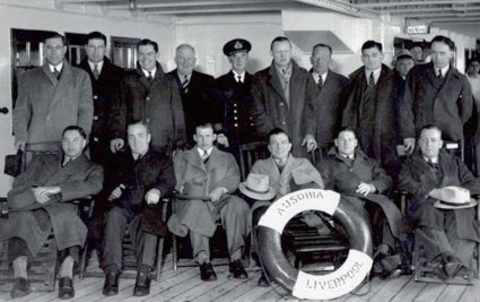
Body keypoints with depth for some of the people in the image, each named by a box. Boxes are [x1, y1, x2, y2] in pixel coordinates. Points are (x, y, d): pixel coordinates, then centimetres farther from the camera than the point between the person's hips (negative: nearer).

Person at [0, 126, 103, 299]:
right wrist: (33, 192, -6)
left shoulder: (91, 169, 25)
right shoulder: (43, 161, 32)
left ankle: (66, 274, -52)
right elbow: (19, 184, 19)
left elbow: (94, 186, 0)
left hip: (62, 208, -2)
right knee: (22, 219, -34)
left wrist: (56, 189, -10)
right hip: (30, 206, 2)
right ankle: (20, 275, -52)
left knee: (67, 217, -38)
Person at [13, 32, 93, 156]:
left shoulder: (80, 76, 14)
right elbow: (22, 110, 10)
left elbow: (86, 110, 7)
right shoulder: (28, 78, 16)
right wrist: (21, 136, -5)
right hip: (37, 144, 1)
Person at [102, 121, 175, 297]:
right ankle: (112, 273, -39)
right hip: (121, 206, 2)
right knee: (114, 215, -33)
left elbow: (168, 182, 3)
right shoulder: (119, 159, 29)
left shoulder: (161, 160, 21)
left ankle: (144, 273, -44)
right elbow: (108, 181, 21)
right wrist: (113, 190, -4)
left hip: (146, 208, -1)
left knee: (148, 219, -35)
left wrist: (157, 190, -20)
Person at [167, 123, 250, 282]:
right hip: (193, 199, -1)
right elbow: (176, 180, 13)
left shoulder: (227, 158, 26)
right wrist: (183, 187, -10)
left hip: (220, 201, 1)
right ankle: (203, 261, -44)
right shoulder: (182, 157, 26)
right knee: (196, 207, -38)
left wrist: (221, 189, -12)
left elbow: (234, 178, 9)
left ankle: (236, 259, -36)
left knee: (236, 204, -34)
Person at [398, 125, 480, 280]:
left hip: (454, 206, 2)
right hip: (426, 206, -1)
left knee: (461, 218, -36)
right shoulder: (411, 163, 25)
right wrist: (431, 192, -8)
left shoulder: (454, 162, 30)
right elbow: (404, 183, 4)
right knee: (430, 215, -39)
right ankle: (448, 259, -56)